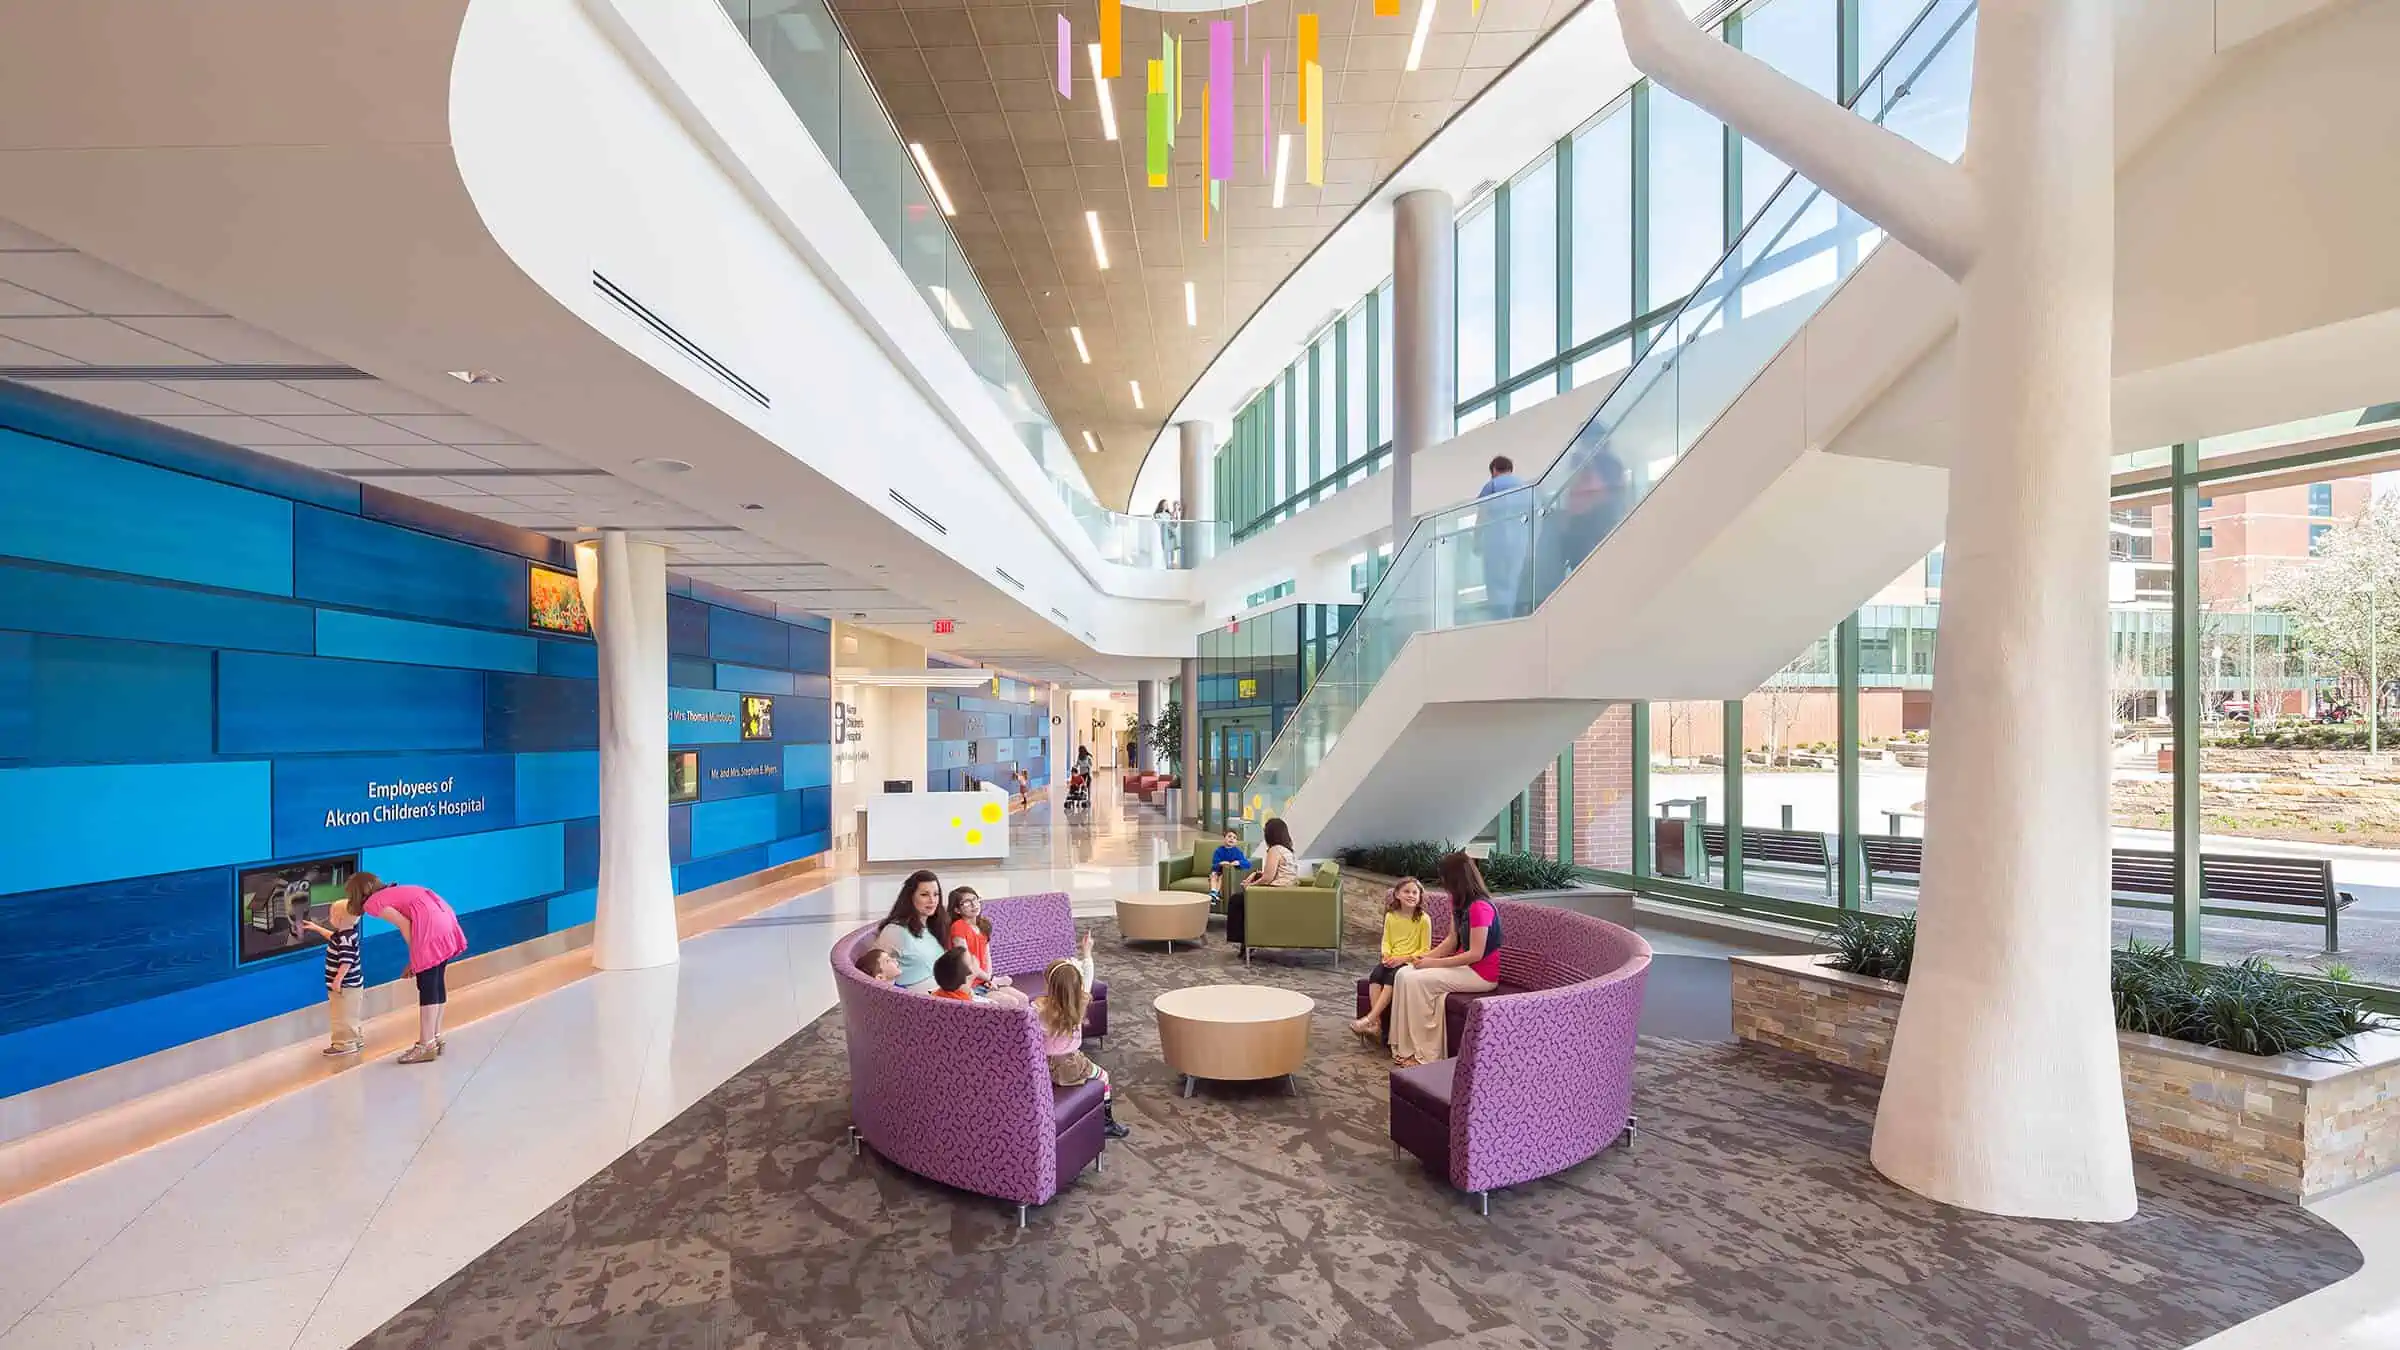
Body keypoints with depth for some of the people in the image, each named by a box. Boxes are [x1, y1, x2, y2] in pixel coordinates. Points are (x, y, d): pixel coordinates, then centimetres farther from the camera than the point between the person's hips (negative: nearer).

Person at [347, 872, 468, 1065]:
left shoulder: (372, 903, 6)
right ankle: (436, 1038, 24)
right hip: (444, 914, 8)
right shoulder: (392, 892, 29)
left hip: (431, 922, -8)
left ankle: (426, 1045, 1)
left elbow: (404, 924, -6)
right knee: (438, 983, 16)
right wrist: (415, 960, 21)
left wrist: (414, 957, 2)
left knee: (427, 986, -3)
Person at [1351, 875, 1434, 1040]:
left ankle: (1370, 1018, -28)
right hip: (1392, 960, 4)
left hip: (1410, 961, -4)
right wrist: (1387, 955, -7)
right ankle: (1376, 1022, -26)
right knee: (1375, 975, -25)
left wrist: (1403, 958, -16)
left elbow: (1425, 949, -5)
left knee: (1392, 977, -32)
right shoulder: (1391, 916, 6)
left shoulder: (1424, 919, -7)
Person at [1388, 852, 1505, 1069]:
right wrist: (1426, 956, -4)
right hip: (1464, 965, 9)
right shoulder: (1457, 902, 8)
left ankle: (1426, 1055, -10)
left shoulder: (1479, 907, -22)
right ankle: (1407, 1048, -4)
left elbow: (1476, 954, -23)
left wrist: (1433, 963, -20)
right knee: (1404, 974, -6)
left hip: (1482, 974, -9)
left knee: (1417, 981, -21)